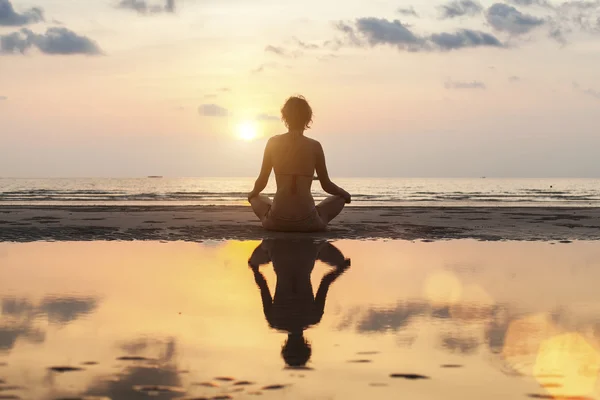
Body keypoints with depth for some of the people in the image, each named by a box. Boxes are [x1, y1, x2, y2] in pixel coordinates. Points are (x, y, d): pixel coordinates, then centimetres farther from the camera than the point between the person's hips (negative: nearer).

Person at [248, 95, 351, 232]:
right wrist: (346, 194, 24)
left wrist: (253, 193, 30)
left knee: (256, 198, 34)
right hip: (306, 223, -1)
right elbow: (327, 185, 3)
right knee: (339, 198, 26)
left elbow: (262, 182, 7)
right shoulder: (314, 146, -2)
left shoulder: (273, 143, 1)